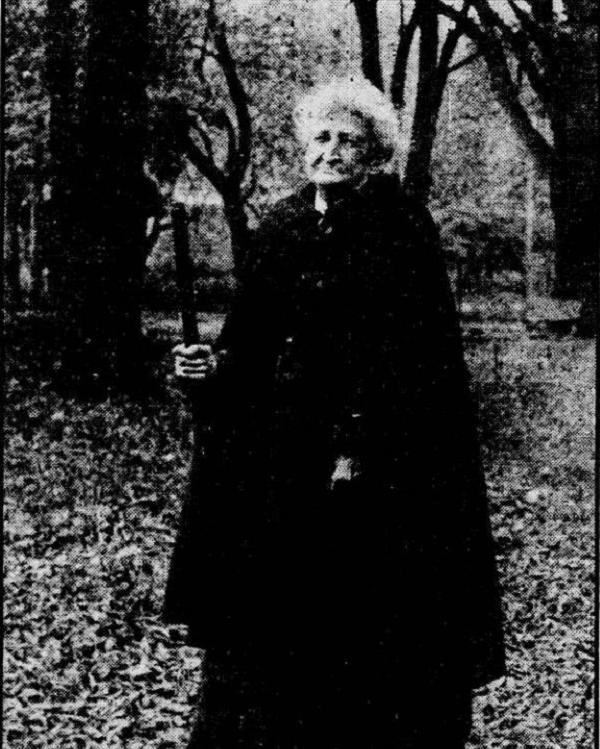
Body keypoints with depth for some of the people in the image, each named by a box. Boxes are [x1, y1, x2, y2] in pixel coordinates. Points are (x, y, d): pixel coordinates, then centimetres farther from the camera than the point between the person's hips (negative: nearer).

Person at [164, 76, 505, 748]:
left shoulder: (402, 229, -6)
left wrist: (358, 447, -18)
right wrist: (215, 364, -7)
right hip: (276, 453, 5)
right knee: (270, 615, 7)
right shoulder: (281, 226, 10)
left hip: (378, 448, -5)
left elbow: (404, 353, -12)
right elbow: (255, 339, 13)